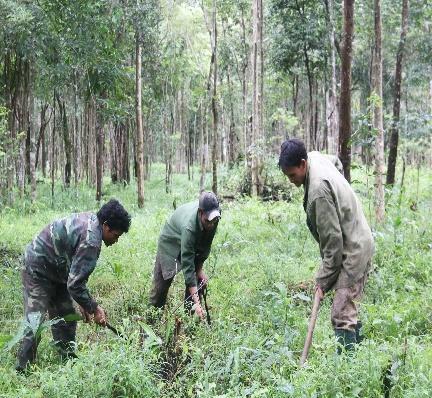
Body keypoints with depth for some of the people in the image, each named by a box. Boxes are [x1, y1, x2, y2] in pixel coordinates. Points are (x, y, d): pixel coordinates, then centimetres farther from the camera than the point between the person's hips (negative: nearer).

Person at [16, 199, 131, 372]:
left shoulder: (90, 220, -1)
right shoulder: (91, 241, -30)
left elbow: (76, 272, 8)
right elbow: (75, 284, -28)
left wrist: (83, 304, 9)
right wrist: (94, 309, -15)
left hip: (55, 271, 10)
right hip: (37, 272, -10)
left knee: (66, 317, 13)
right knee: (35, 322, -12)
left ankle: (68, 359, 22)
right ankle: (23, 370, -5)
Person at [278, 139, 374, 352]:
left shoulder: (318, 191, -27)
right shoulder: (315, 157, 1)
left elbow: (332, 239, -23)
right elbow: (337, 161, 28)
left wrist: (324, 280, -15)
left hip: (353, 250, -11)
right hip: (358, 241, 11)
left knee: (341, 314, -14)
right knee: (348, 306, 17)